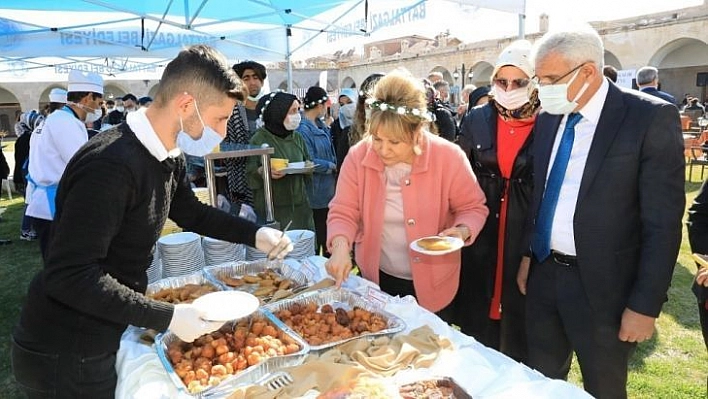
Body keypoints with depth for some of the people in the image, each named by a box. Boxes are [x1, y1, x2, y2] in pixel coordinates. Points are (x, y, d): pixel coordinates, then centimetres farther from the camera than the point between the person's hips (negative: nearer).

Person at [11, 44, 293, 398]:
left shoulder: (168, 158, 0)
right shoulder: (111, 164, -30)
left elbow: (192, 213, 16)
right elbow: (68, 276, -30)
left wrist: (255, 234, 3)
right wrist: (167, 317, -28)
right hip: (64, 355, -8)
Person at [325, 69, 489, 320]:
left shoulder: (449, 157, -19)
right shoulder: (358, 156, -14)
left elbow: (472, 207, -5)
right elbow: (343, 212, -9)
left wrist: (462, 231, -25)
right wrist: (340, 246, -27)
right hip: (377, 279, 2)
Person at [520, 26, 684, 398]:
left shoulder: (651, 118, -13)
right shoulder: (547, 118, 4)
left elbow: (663, 222, -14)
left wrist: (645, 304, -14)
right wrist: (527, 256, 10)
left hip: (601, 285, -5)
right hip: (543, 274, 5)